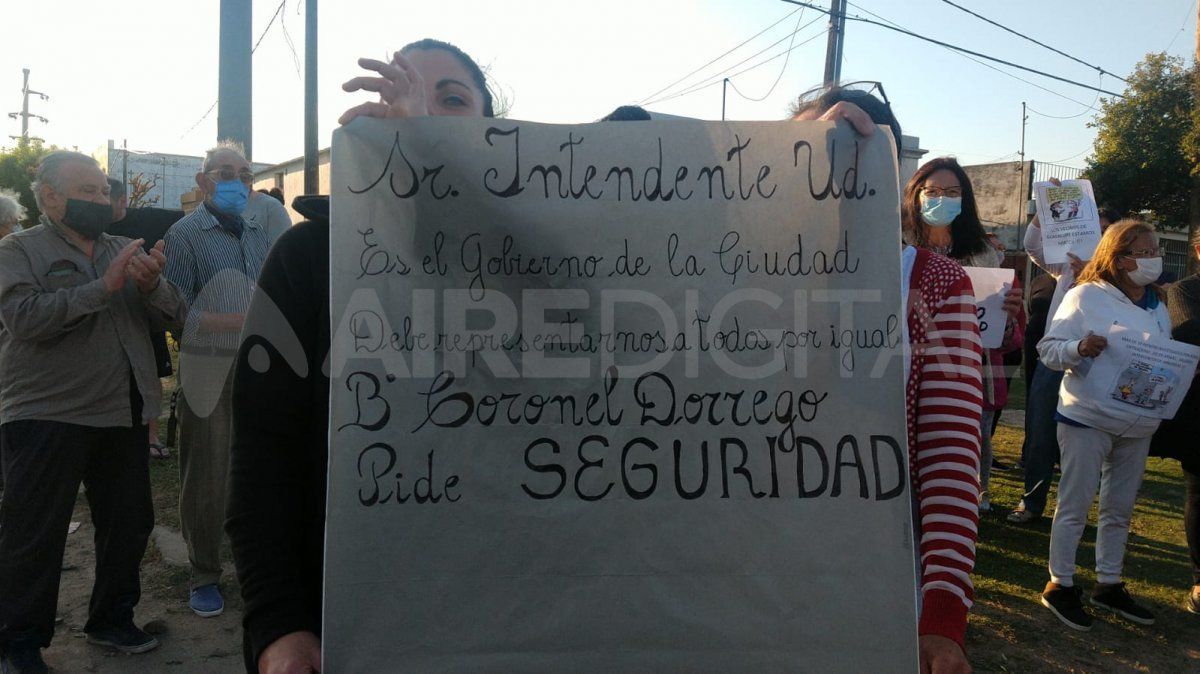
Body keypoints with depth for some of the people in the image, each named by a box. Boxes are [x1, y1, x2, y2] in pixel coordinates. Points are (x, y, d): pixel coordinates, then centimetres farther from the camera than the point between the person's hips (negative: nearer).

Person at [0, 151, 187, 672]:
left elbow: (172, 316, 5)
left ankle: (112, 620, 30)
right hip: (47, 416, -5)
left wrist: (152, 284, -16)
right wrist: (103, 287, -25)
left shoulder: (125, 249, 12)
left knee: (129, 523, 12)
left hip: (123, 414, 5)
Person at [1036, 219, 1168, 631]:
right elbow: (1048, 349, -12)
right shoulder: (1086, 296, -10)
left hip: (1138, 425, 7)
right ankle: (1059, 585, 14)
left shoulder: (1157, 306, 10)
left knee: (1120, 509, 15)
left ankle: (1109, 585, 29)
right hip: (1087, 419, -6)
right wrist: (1079, 347, -30)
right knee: (1075, 505, 1)